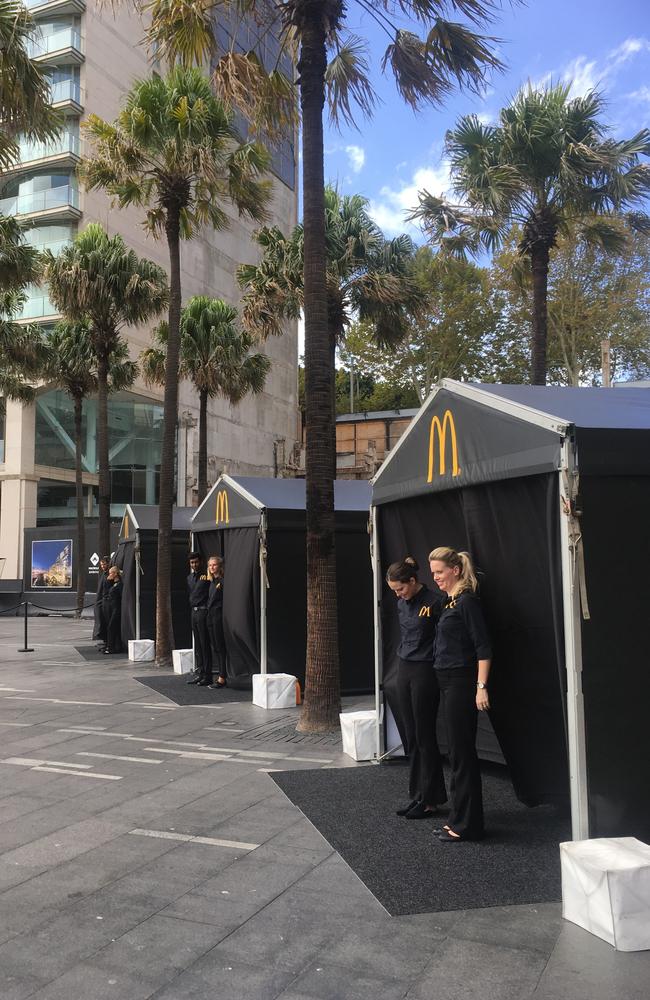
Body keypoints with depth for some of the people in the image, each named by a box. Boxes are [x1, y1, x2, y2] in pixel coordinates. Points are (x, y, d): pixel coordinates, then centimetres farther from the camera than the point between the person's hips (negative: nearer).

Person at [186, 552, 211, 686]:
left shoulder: (206, 576, -9)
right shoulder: (190, 578, 16)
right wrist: (192, 606, 14)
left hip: (203, 611, -8)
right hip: (194, 612, 8)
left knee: (204, 644, -5)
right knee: (197, 645, 12)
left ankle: (207, 676, -1)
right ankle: (198, 672, 19)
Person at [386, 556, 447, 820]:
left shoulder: (433, 603, -15)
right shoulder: (402, 604, 9)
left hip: (425, 672, -8)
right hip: (404, 670, 8)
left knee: (425, 737, -1)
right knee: (412, 737, 12)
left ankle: (431, 800, 10)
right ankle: (417, 795, 21)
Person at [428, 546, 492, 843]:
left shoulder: (467, 601, -13)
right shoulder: (449, 601, 14)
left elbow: (483, 647, -17)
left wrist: (481, 687, -22)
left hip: (461, 683, -9)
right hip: (448, 684, 9)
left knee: (462, 753, -2)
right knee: (458, 752, 14)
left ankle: (466, 824, 6)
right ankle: (459, 819, 23)